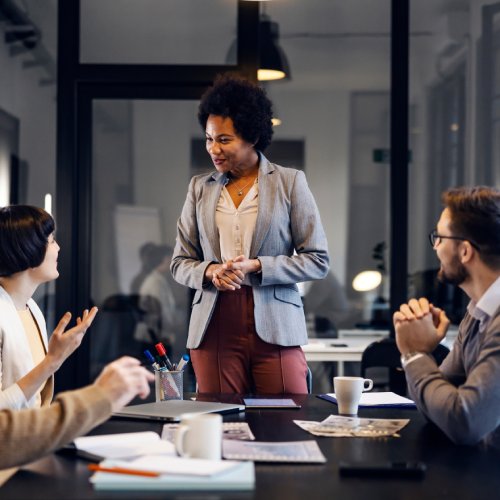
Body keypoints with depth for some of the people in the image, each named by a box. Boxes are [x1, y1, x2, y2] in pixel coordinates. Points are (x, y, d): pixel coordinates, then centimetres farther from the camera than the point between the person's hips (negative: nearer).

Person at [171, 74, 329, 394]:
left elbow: (318, 260, 1)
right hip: (215, 329, 2)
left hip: (274, 329, -2)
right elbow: (180, 262, 14)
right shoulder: (200, 188, 12)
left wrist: (257, 267, -12)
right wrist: (210, 271, -8)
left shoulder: (290, 182, 4)